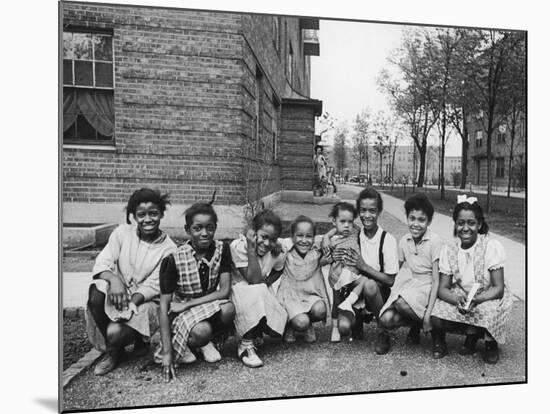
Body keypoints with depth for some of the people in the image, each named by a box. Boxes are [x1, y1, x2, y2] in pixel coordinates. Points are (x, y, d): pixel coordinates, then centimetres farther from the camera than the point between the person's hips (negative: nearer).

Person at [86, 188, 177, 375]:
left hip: (145, 302, -3)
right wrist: (114, 279, -30)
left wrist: (131, 303, -27)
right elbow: (102, 262, -8)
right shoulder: (122, 232, -1)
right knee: (97, 292, -30)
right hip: (118, 294, 3)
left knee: (115, 332, -29)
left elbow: (152, 287, -11)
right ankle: (111, 346, -4)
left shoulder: (168, 249, -8)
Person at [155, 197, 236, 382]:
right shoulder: (173, 259, -19)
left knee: (228, 309, -30)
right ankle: (181, 345, 2)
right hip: (182, 313, -3)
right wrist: (167, 352, -21)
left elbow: (225, 291, -14)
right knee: (202, 331, -35)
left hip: (211, 306, 3)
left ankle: (205, 343, 1)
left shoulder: (222, 249, -11)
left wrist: (187, 304, -22)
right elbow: (164, 305, -17)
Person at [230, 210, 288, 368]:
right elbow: (253, 279, -29)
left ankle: (255, 332, 17)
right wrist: (251, 249, -33)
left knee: (276, 326, -21)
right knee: (257, 293, -38)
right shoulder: (238, 246, -25)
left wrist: (266, 283, -8)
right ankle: (246, 345, -23)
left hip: (263, 295, 4)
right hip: (239, 291, -4)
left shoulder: (278, 253, -12)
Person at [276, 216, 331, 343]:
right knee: (301, 322, -26)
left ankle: (309, 326, 10)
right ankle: (289, 326, 13)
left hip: (312, 294, 3)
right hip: (291, 295, -2)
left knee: (320, 310, -28)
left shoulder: (317, 249, -6)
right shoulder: (286, 248, -12)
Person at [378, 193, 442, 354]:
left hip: (427, 288, -4)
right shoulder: (404, 241, 2)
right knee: (386, 319, -21)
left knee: (401, 302, -35)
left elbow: (436, 280, -15)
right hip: (409, 284, 4)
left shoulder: (435, 241, -14)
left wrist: (428, 315, -19)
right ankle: (416, 324, 9)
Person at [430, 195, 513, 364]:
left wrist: (475, 300, -36)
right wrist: (458, 300, -32)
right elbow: (443, 289, -10)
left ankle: (490, 341, -1)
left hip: (489, 298, -2)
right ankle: (474, 332, 4)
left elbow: (498, 288, -18)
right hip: (459, 297, 2)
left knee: (489, 310, -36)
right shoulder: (449, 249, -8)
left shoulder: (492, 246, -17)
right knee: (436, 318, -25)